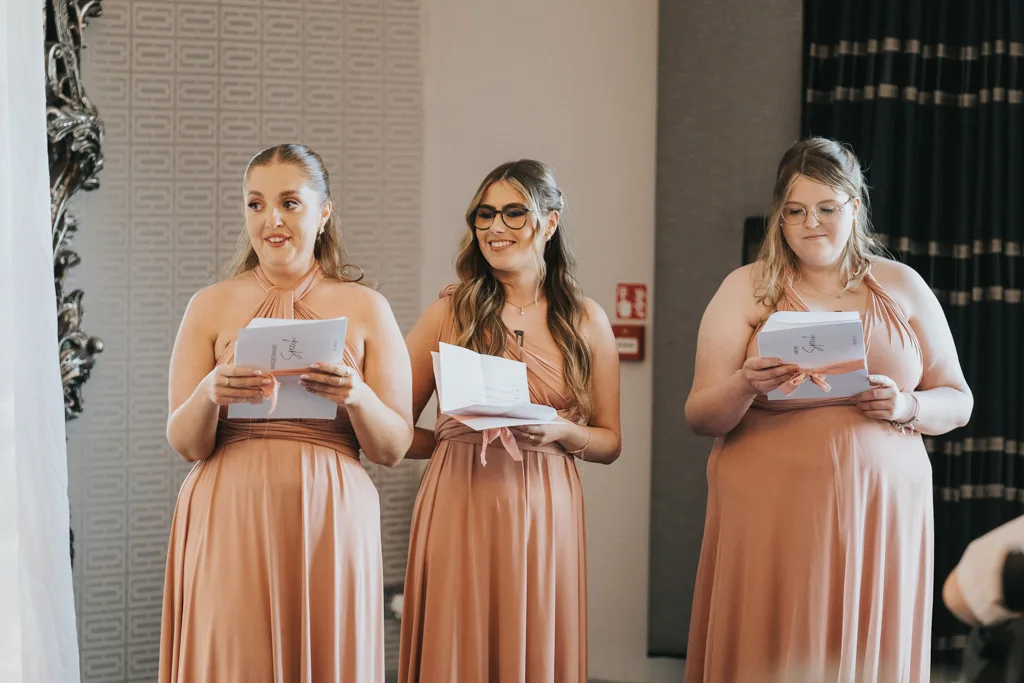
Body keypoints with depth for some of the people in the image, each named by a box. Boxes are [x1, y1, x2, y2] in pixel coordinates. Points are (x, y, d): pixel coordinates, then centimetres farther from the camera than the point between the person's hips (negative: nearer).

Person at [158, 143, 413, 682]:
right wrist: (210, 395, -17)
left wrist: (355, 395, -15)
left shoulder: (366, 309, 6)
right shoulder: (211, 306, 8)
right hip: (228, 522, 0)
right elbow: (185, 444, 3)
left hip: (328, 522, 0)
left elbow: (394, 448, 4)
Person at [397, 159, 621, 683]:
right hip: (459, 509, -1)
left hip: (545, 516, 1)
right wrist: (451, 436, -12)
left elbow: (609, 442, 11)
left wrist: (560, 432, -8)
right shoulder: (450, 312, 4)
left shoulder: (585, 321, 7)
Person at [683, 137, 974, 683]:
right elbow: (700, 417, 0)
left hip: (881, 512, 1)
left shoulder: (902, 286, 9)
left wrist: (907, 407, -9)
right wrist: (744, 387, -20)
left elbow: (958, 402, 11)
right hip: (770, 518, -1)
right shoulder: (747, 288, 5)